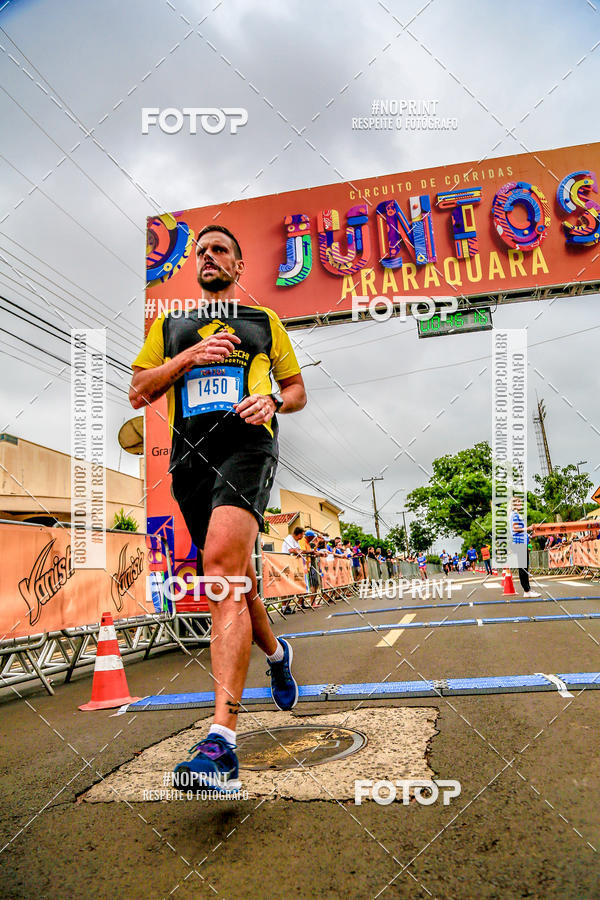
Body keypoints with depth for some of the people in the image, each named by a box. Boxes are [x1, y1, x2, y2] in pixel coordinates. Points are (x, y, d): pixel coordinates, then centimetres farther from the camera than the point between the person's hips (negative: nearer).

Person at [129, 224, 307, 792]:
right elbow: (137, 393, 15)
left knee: (222, 568, -26)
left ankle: (221, 743, -31)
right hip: (189, 455, 4)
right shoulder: (168, 326, 25)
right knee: (233, 579, 8)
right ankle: (275, 652, 41)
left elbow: (297, 389, 22)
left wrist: (272, 401, -1)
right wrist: (190, 357, 1)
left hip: (246, 445, -4)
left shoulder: (264, 320, 21)